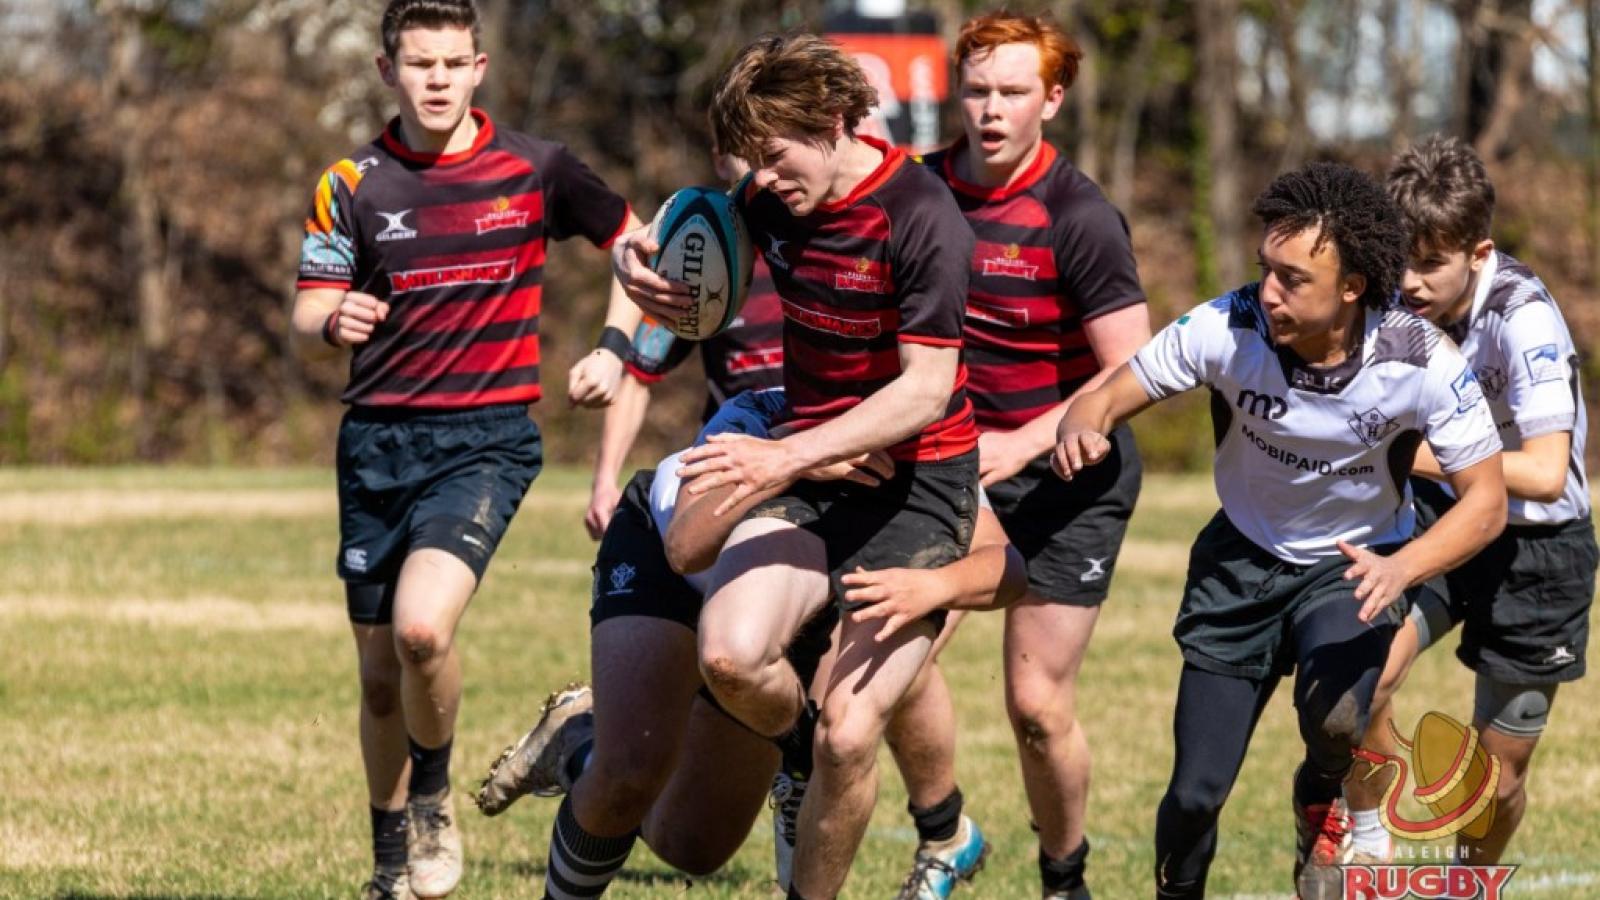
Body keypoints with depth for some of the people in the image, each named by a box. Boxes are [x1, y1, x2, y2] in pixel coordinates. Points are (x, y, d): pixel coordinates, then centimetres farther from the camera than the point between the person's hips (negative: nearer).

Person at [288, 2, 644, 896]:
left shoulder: (534, 169, -2)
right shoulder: (354, 183, 2)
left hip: (488, 437, -3)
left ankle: (435, 798, 2)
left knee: (422, 625, -25)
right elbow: (308, 316, 1)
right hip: (377, 441, 3)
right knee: (381, 671, 7)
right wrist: (333, 322, -23)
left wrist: (614, 347, -2)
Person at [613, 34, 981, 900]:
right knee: (730, 654, -23)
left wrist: (791, 457, -31)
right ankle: (799, 747, 10)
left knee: (850, 733, -15)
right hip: (808, 470, 5)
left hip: (915, 487, -5)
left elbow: (927, 389, -22)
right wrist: (637, 259, -3)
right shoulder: (771, 201, 1)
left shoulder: (923, 219, -19)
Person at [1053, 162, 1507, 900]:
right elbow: (1106, 398, -15)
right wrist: (1080, 430, -41)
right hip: (1243, 560, 2)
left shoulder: (1420, 362, -27)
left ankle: (1320, 809, 5)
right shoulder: (1227, 328, -25)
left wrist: (1401, 569, -39)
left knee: (1336, 716, -32)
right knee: (1195, 795, -1)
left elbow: (1486, 501, -20)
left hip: (1354, 564, -2)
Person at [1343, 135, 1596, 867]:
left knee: (1497, 778, 7)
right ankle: (1368, 844, -2)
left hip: (1535, 551, -4)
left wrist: (1413, 455, -39)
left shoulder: (1525, 321, -29)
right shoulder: (1398, 303, -11)